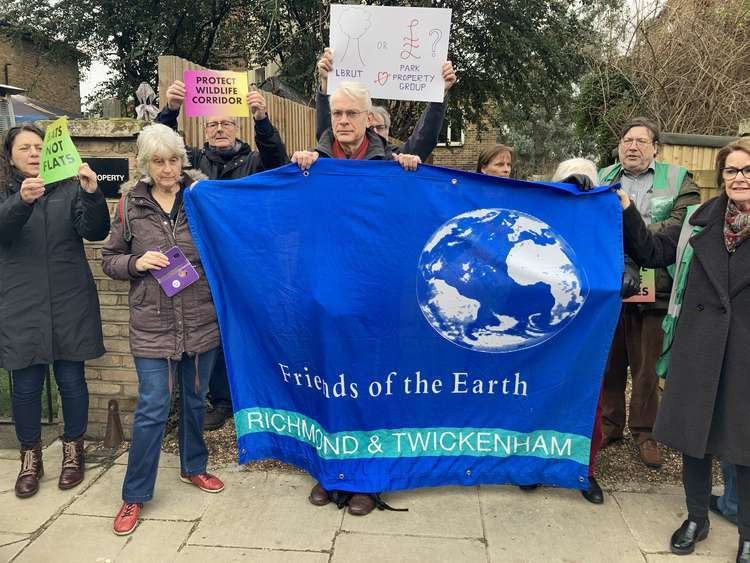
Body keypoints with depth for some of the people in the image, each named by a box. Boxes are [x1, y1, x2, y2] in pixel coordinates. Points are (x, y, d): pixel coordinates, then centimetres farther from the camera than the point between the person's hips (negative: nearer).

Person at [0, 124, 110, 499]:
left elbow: (96, 231, -9)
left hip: (70, 305, 0)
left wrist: (92, 193, -27)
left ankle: (73, 450, 27)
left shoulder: (70, 189, 4)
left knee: (71, 380, 7)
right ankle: (30, 457, 27)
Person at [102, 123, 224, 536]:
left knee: (195, 399, 17)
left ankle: (193, 467, 39)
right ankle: (135, 495, 18)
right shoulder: (130, 206, 1)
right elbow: (109, 260, 7)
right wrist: (136, 263, -12)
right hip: (153, 324, -1)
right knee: (152, 409, 0)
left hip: (202, 321, 2)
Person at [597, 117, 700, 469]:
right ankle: (609, 425, 25)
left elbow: (685, 221, -9)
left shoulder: (677, 179, 6)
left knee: (647, 366, 6)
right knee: (608, 361, 10)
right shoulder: (601, 179, 14)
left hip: (652, 286, -2)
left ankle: (643, 431, 21)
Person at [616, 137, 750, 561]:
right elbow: (653, 252, 9)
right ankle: (697, 519, 35)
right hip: (698, 347, 3)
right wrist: (628, 213, -2)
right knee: (693, 434, 14)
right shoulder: (702, 219, 3)